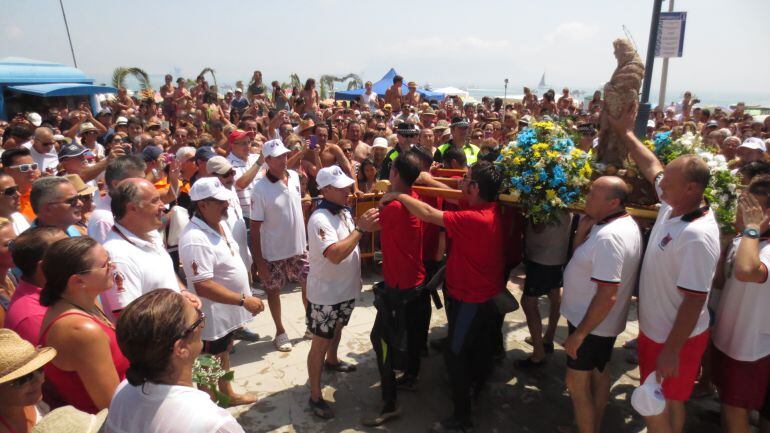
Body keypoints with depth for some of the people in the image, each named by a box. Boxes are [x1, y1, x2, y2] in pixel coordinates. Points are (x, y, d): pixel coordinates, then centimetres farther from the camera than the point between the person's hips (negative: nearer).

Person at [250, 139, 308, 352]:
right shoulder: (260, 189, -19)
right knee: (273, 291, 12)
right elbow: (255, 227, -15)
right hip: (273, 252, -4)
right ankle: (280, 331, 33)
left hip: (299, 247, 5)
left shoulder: (294, 177, -4)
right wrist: (258, 261, -15)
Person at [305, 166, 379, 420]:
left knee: (337, 329, 29)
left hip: (346, 289, 8)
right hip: (325, 294, -8)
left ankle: (331, 361, 56)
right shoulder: (320, 219, -26)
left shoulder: (344, 211, 1)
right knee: (320, 342, 4)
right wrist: (360, 228, -34)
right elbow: (335, 255, -37)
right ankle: (315, 397, 18)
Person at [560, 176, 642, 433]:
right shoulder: (625, 224, 3)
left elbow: (607, 296, -31)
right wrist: (583, 229, -9)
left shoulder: (609, 236, -30)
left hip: (591, 323, -10)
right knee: (599, 373, 23)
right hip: (603, 322, 10)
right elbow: (583, 258, 8)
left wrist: (579, 333, -25)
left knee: (577, 384, 5)